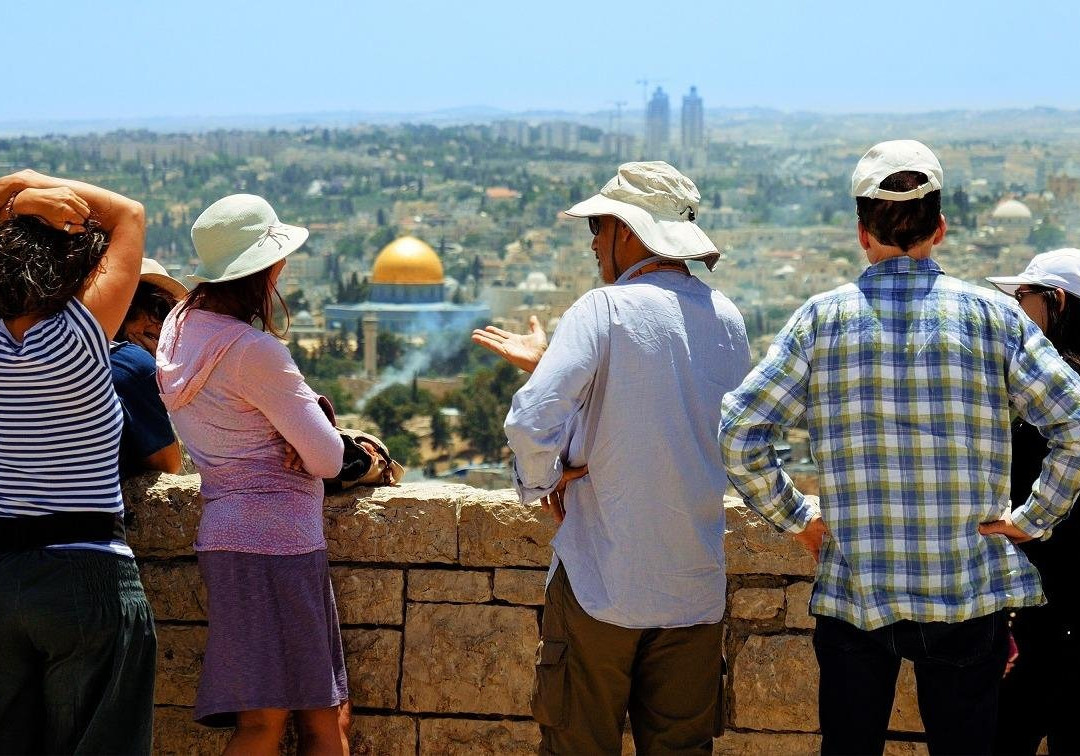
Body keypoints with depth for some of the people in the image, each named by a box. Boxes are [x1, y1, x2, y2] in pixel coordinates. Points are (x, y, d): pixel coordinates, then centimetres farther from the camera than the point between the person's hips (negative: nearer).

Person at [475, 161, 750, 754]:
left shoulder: (603, 310, -12)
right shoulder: (726, 320, 6)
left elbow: (531, 422, -24)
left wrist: (543, 482, -4)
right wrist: (548, 361, 22)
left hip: (601, 585, -5)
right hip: (695, 590, 5)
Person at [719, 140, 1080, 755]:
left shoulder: (821, 319, -3)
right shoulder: (995, 315, -3)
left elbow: (739, 436, -8)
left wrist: (797, 519, 3)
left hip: (853, 594, 0)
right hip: (970, 598, 0)